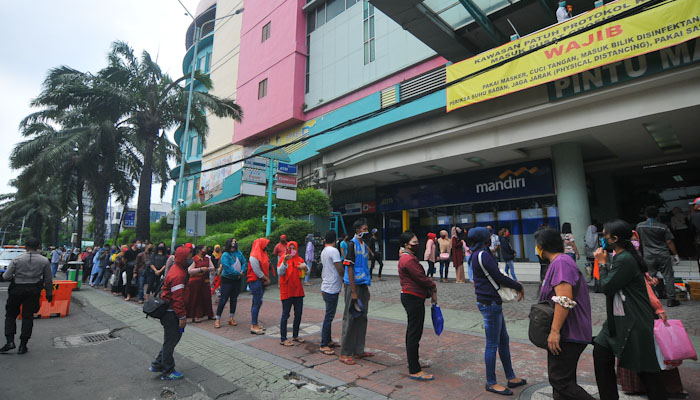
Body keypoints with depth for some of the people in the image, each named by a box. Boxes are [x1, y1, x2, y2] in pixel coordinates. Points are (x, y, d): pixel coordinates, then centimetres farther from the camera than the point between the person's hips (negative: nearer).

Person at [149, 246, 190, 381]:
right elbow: (177, 299, -25)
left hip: (169, 310, 10)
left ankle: (157, 365, 32)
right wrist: (182, 317, -19)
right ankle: (167, 372, 19)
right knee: (171, 340, 4)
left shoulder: (177, 269, 7)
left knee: (174, 337, 20)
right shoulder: (178, 275, -26)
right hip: (171, 313, -10)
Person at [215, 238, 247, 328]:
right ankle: (218, 319, 8)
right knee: (223, 299, -3)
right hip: (227, 280, -6)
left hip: (237, 280, 6)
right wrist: (238, 273, -19)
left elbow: (244, 262, 4)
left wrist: (242, 271, -14)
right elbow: (227, 268, -21)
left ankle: (231, 318, 22)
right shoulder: (225, 255, -13)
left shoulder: (239, 253, 5)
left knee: (234, 299, 11)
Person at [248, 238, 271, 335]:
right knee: (257, 302, -8)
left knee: (256, 303, 14)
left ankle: (254, 324, 22)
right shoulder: (254, 257, -16)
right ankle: (254, 327, -1)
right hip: (255, 281, -9)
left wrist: (266, 279, 2)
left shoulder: (262, 254, 13)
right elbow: (257, 271, -17)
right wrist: (267, 279, -8)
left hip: (260, 281, 9)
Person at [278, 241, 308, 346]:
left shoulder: (300, 259, 8)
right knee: (285, 315, 1)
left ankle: (295, 335, 27)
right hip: (287, 291, -5)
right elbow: (279, 273, -19)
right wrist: (285, 261, -32)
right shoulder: (283, 259, -6)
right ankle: (283, 339, 10)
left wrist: (305, 267, -19)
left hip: (298, 291, 5)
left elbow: (307, 273, 4)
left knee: (298, 314, 12)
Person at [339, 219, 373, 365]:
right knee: (350, 319, -1)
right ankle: (345, 354, 9)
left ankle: (358, 350, 25)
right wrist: (353, 291, -17)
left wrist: (367, 288, 17)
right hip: (353, 286, -8)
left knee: (362, 318, 13)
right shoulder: (352, 245, -12)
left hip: (363, 285, 8)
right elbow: (349, 269, -15)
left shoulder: (364, 245, 13)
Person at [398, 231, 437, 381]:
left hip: (411, 297, 11)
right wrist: (433, 286, -2)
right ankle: (414, 371, 0)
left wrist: (431, 291, 4)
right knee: (415, 333, -6)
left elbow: (419, 277, 14)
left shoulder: (407, 257, 15)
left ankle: (413, 362, 34)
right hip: (413, 298, -11)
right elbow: (421, 278, -21)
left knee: (412, 332, 20)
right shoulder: (409, 259, -20)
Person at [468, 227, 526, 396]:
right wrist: (519, 287, -2)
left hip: (491, 302, 10)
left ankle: (511, 378, 33)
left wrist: (514, 289, 10)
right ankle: (491, 383, 16)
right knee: (492, 344, 2)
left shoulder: (478, 255, 13)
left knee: (504, 340, 20)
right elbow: (499, 277, -18)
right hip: (490, 304, -10)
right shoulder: (483, 255, -18)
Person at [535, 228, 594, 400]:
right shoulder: (559, 262, 15)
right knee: (564, 379, 17)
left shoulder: (561, 263, -19)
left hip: (568, 335, -11)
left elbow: (564, 300, -28)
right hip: (568, 334, 11)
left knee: (560, 380, -7)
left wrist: (555, 331, -26)